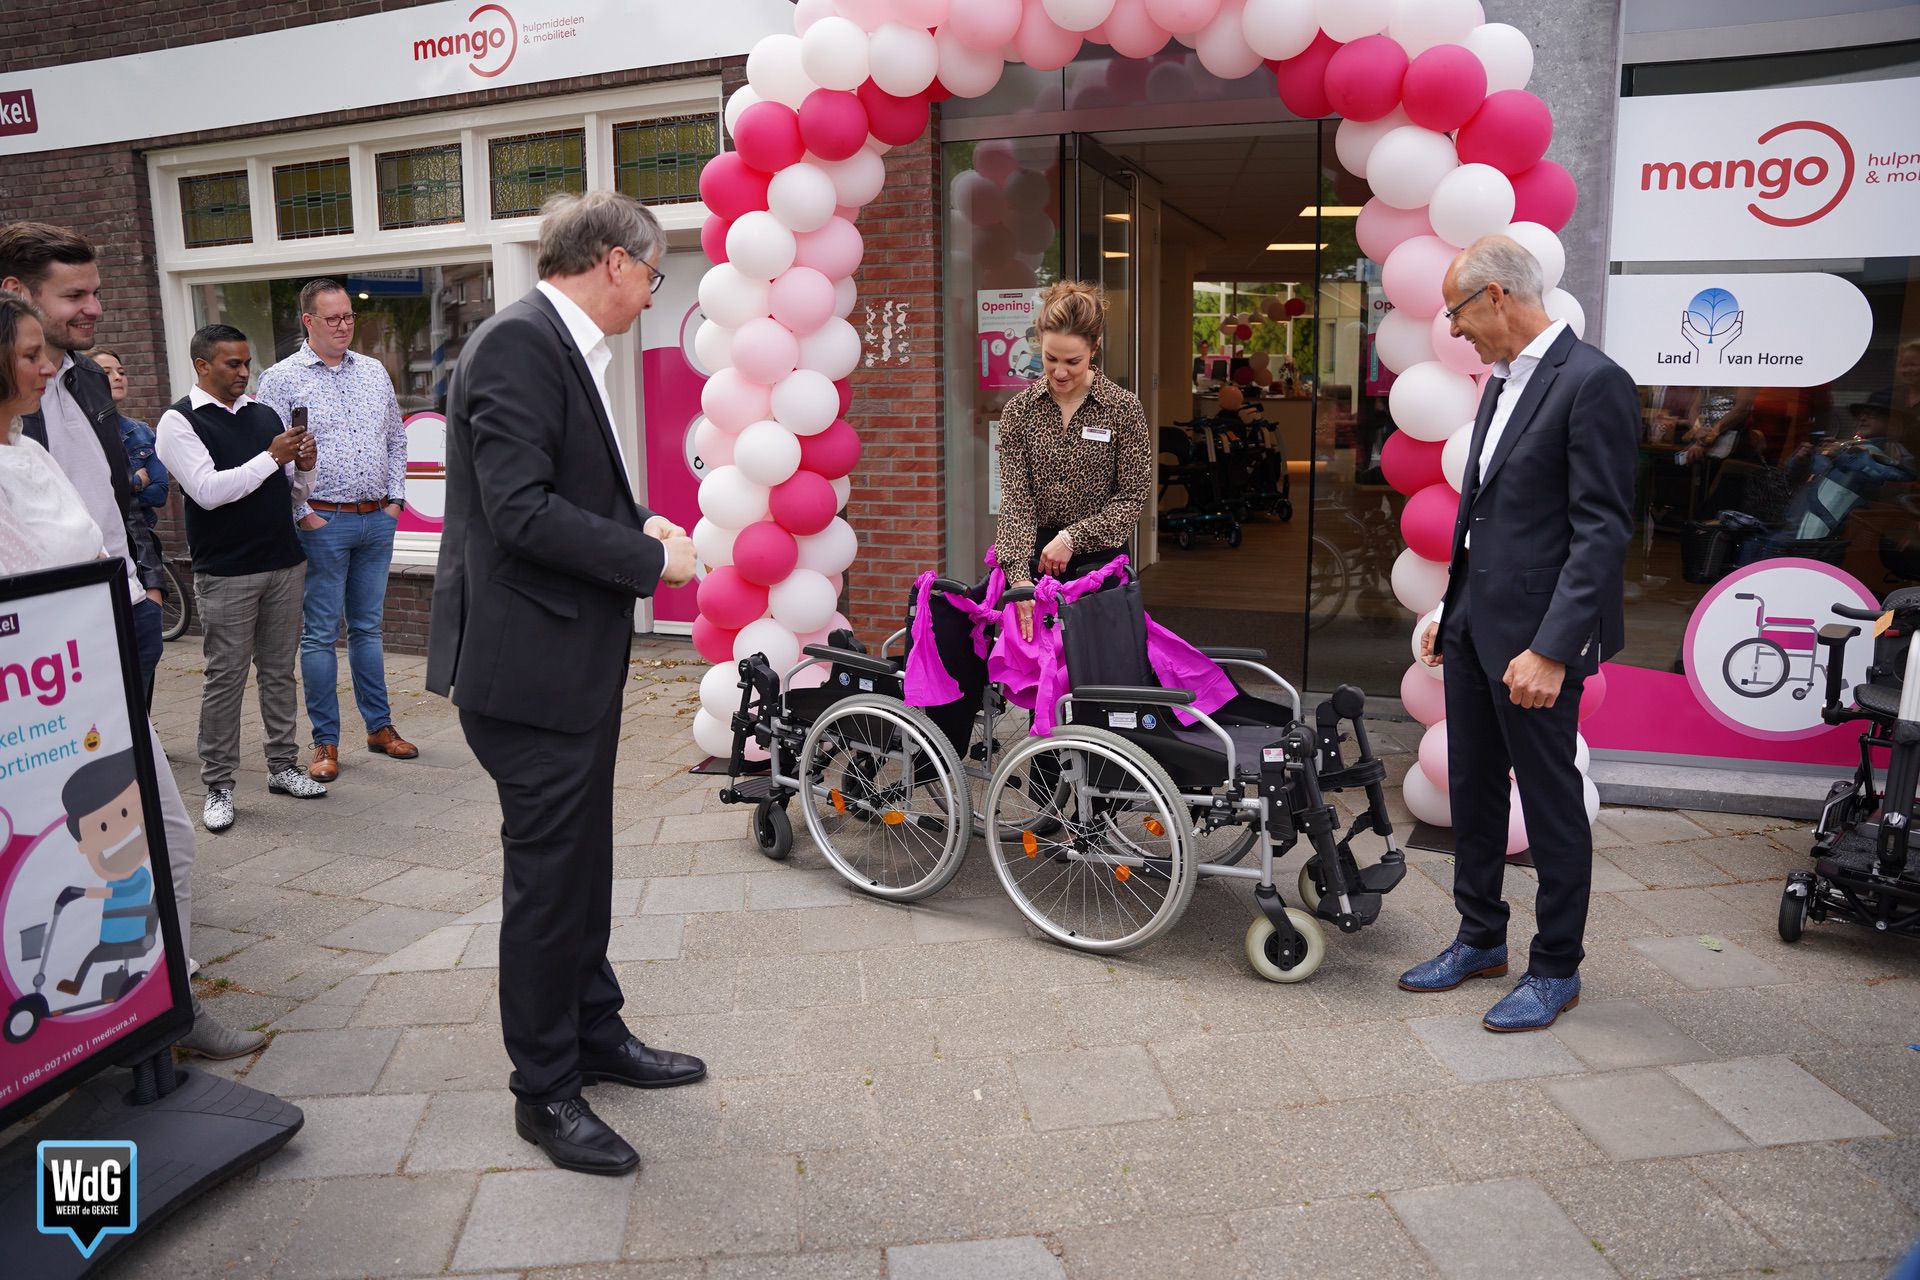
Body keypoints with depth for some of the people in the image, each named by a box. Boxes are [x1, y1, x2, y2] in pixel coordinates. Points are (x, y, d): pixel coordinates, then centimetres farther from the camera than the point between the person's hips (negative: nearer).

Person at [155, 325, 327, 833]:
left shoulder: (265, 414, 13)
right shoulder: (180, 421, -4)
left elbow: (294, 493, 16)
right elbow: (209, 490, -16)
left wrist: (304, 466, -5)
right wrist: (271, 457, -15)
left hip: (285, 563, 5)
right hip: (226, 573, -5)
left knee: (280, 670, 11)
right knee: (225, 677, 0)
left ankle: (282, 766, 22)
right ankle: (218, 786, 9)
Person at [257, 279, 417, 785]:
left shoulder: (374, 372, 12)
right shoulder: (281, 379, -4)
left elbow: (396, 440, 17)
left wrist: (394, 498, 9)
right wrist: (302, 514, -10)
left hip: (377, 520, 4)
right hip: (323, 522, -4)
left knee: (367, 627, 13)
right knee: (320, 634, 1)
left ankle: (379, 726, 22)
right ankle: (325, 741, 9)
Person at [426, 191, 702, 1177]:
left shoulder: (564, 347, 14)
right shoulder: (518, 343, -18)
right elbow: (520, 511, -25)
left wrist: (638, 519, 4)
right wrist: (652, 557, -17)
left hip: (576, 657, 10)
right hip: (529, 661, -10)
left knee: (581, 862, 20)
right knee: (548, 876, 2)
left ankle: (596, 1036, 37)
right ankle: (545, 1092, 19)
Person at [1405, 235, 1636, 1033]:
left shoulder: (1593, 382, -14)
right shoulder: (1502, 381, 13)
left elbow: (1602, 531, -19)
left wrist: (1551, 649, -24)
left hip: (1534, 635, -9)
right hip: (1474, 625, 9)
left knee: (1551, 801, 5)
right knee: (1472, 788, 17)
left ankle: (1556, 970, 21)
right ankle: (1480, 940, 34)